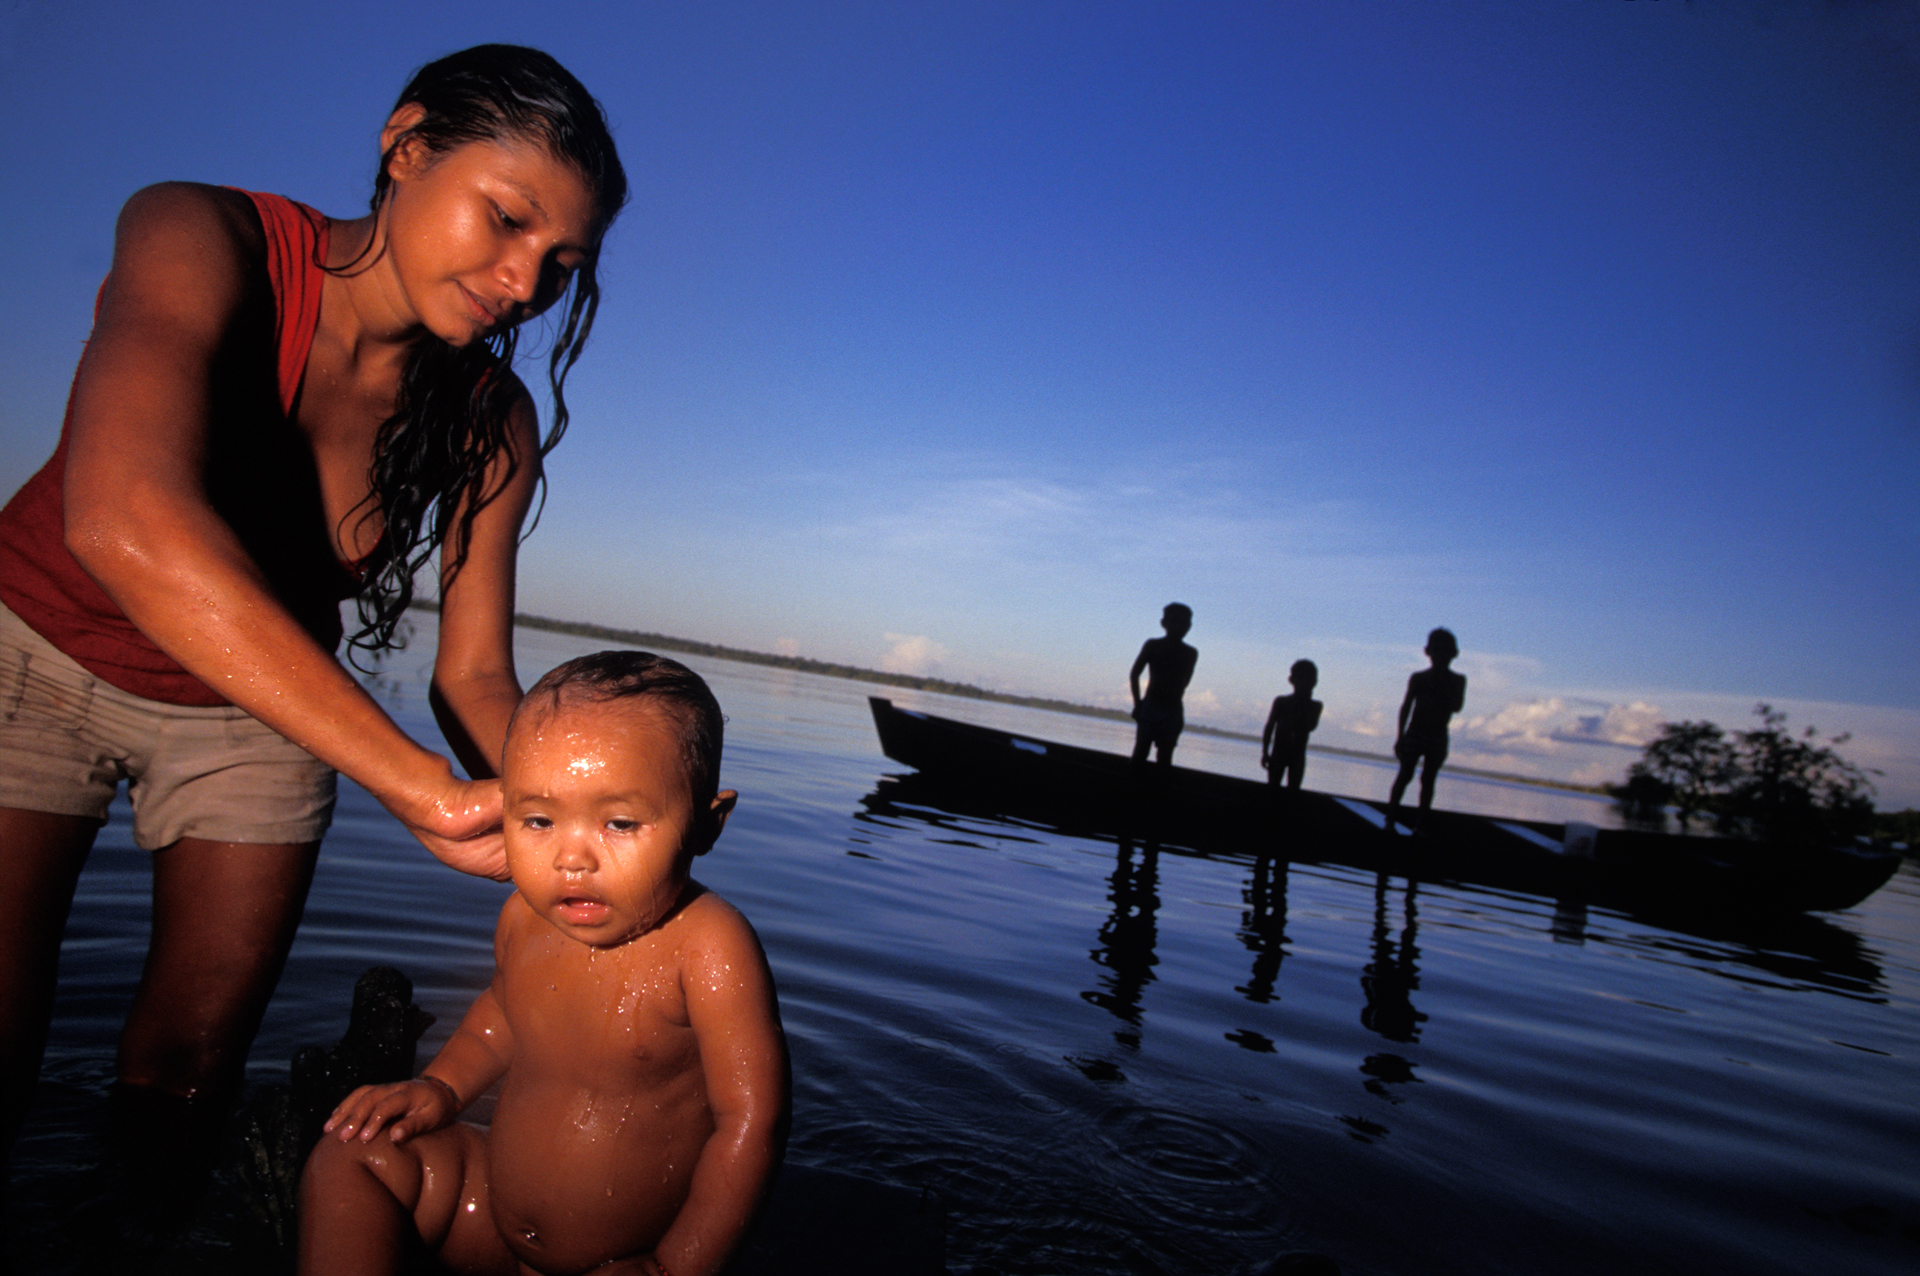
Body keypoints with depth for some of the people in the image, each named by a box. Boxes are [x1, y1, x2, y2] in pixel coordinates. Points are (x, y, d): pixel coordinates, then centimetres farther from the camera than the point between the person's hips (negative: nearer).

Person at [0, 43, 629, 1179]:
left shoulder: (489, 425, -17)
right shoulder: (202, 238, -28)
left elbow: (474, 673, -15)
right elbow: (124, 519, -46)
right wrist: (418, 786, -53)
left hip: (258, 707, 3)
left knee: (192, 1063, 9)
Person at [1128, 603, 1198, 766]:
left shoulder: (1190, 654, 7)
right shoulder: (1152, 645, 2)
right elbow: (1134, 674, 6)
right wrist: (1138, 702, -1)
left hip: (1173, 711, 1)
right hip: (1149, 708, -1)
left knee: (1165, 756, -1)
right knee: (1141, 751, -4)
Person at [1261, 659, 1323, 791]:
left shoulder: (1314, 706, 4)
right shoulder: (1281, 701, 4)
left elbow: (1310, 726, -14)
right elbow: (1269, 728, 4)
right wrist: (1265, 752, -2)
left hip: (1298, 756, 0)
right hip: (1278, 754, 0)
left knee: (1293, 789, -4)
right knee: (1272, 786, -3)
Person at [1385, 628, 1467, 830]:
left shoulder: (1457, 681, 1)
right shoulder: (1418, 677, 1)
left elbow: (1456, 707, -12)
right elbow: (1406, 706, 3)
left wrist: (1444, 685, -19)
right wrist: (1401, 735, 0)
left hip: (1438, 738, 1)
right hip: (1415, 734, -1)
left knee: (1428, 779, 4)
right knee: (1405, 774, -4)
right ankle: (1391, 819, 0)